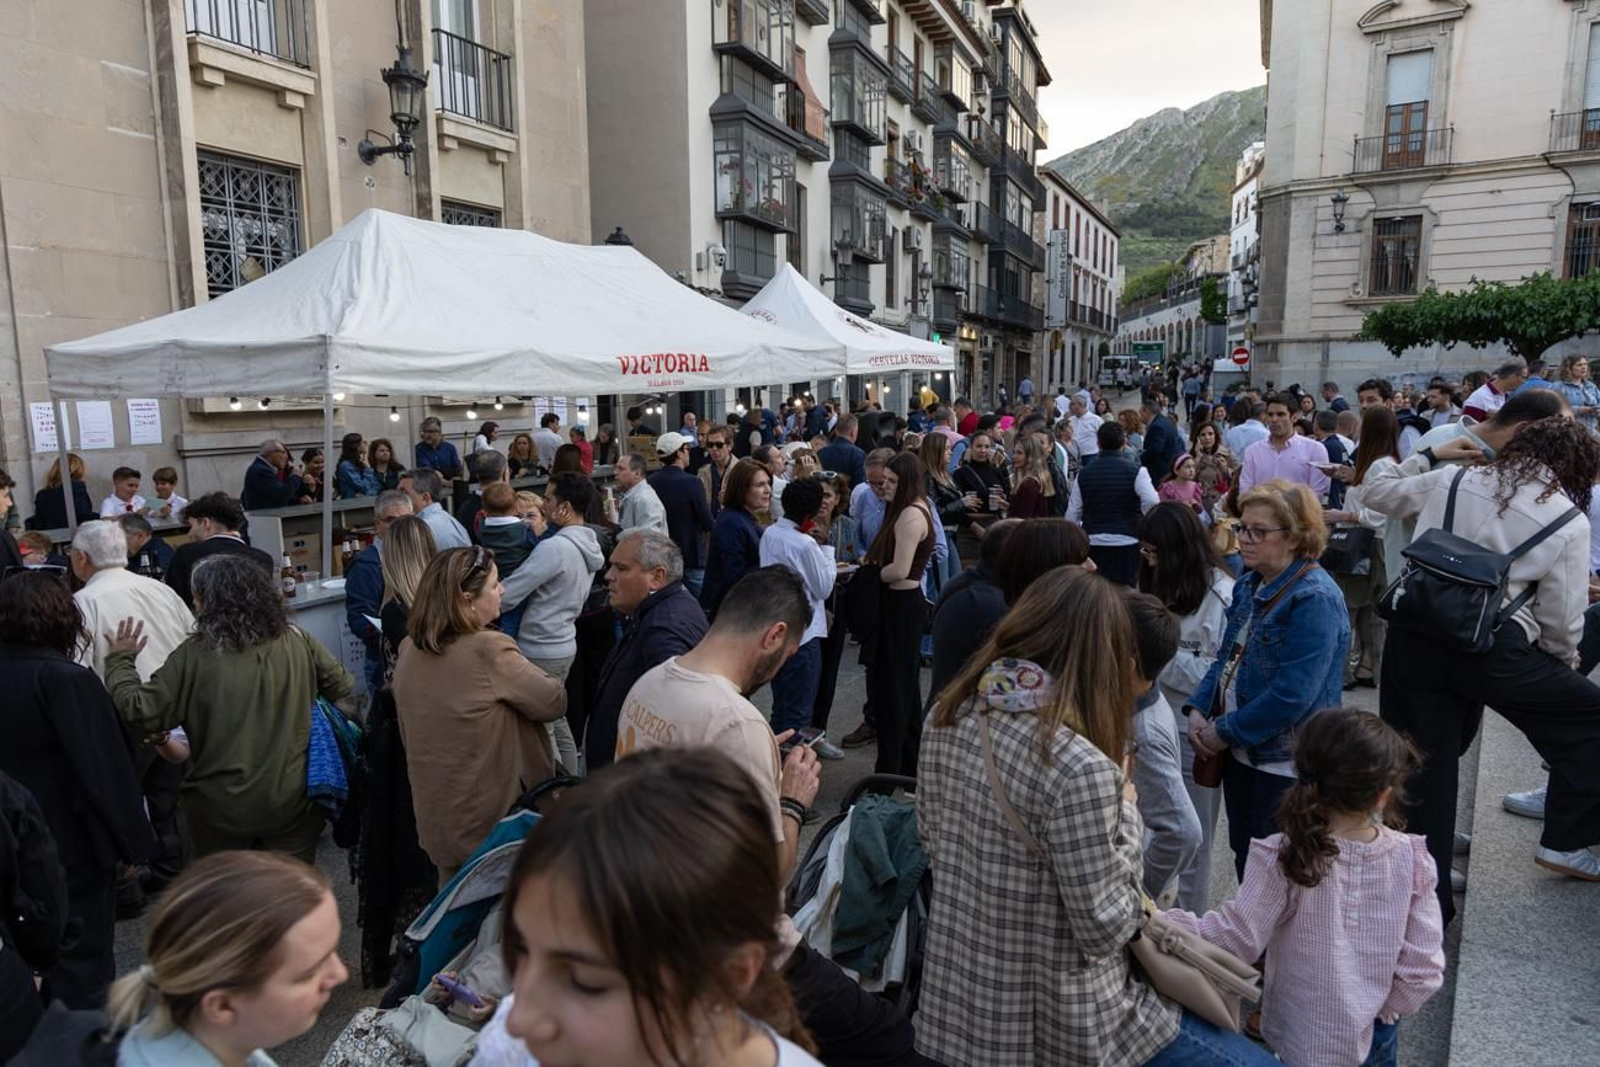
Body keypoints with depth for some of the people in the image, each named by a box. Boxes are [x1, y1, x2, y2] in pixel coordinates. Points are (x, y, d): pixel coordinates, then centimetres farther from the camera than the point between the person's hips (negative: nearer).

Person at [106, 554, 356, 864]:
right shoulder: (298, 642, -6)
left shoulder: (194, 656, -13)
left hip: (221, 808, -1)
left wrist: (120, 660, 6)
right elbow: (345, 690, 3)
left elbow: (140, 713, -8)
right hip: (294, 801, 1)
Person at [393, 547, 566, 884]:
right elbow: (555, 702, -15)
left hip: (435, 818, 7)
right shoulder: (489, 650, -24)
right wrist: (518, 665, 1)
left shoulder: (409, 651, -1)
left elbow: (407, 735, 11)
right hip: (495, 820, -6)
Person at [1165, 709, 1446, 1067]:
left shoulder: (1284, 859, -26)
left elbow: (1238, 938, -23)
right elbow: (1423, 967, -9)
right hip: (1378, 1037, 3)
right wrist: (1385, 1011, 7)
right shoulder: (1410, 859, -15)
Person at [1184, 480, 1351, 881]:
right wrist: (1198, 709, -4)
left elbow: (1292, 695, -26)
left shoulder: (1315, 599, -21)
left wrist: (1225, 732, -18)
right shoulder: (1250, 585, 6)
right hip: (1241, 753, 8)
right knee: (1243, 859, 21)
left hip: (1284, 762, -8)